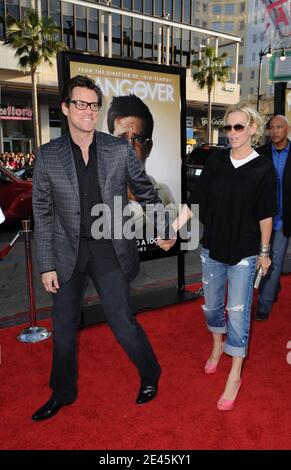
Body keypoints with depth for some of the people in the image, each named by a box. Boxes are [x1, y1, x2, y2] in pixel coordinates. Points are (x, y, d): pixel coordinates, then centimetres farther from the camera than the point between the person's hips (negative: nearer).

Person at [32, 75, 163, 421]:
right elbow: (43, 214, -1)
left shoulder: (120, 150, -4)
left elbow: (145, 191, 10)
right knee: (63, 328, 13)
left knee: (123, 322, 1)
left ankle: (150, 375, 32)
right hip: (68, 252, 2)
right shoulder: (48, 156, -4)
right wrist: (47, 265, -3)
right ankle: (62, 393, 38)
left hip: (110, 250, -1)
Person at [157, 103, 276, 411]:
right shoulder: (216, 161, -1)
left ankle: (234, 377, 18)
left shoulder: (263, 168, -7)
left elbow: (265, 215, -2)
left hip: (244, 252, -3)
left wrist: (264, 251, 3)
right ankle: (218, 345, 46)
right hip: (212, 247, 3)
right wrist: (172, 230, -13)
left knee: (238, 312, 2)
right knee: (212, 305, 18)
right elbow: (195, 201, -4)